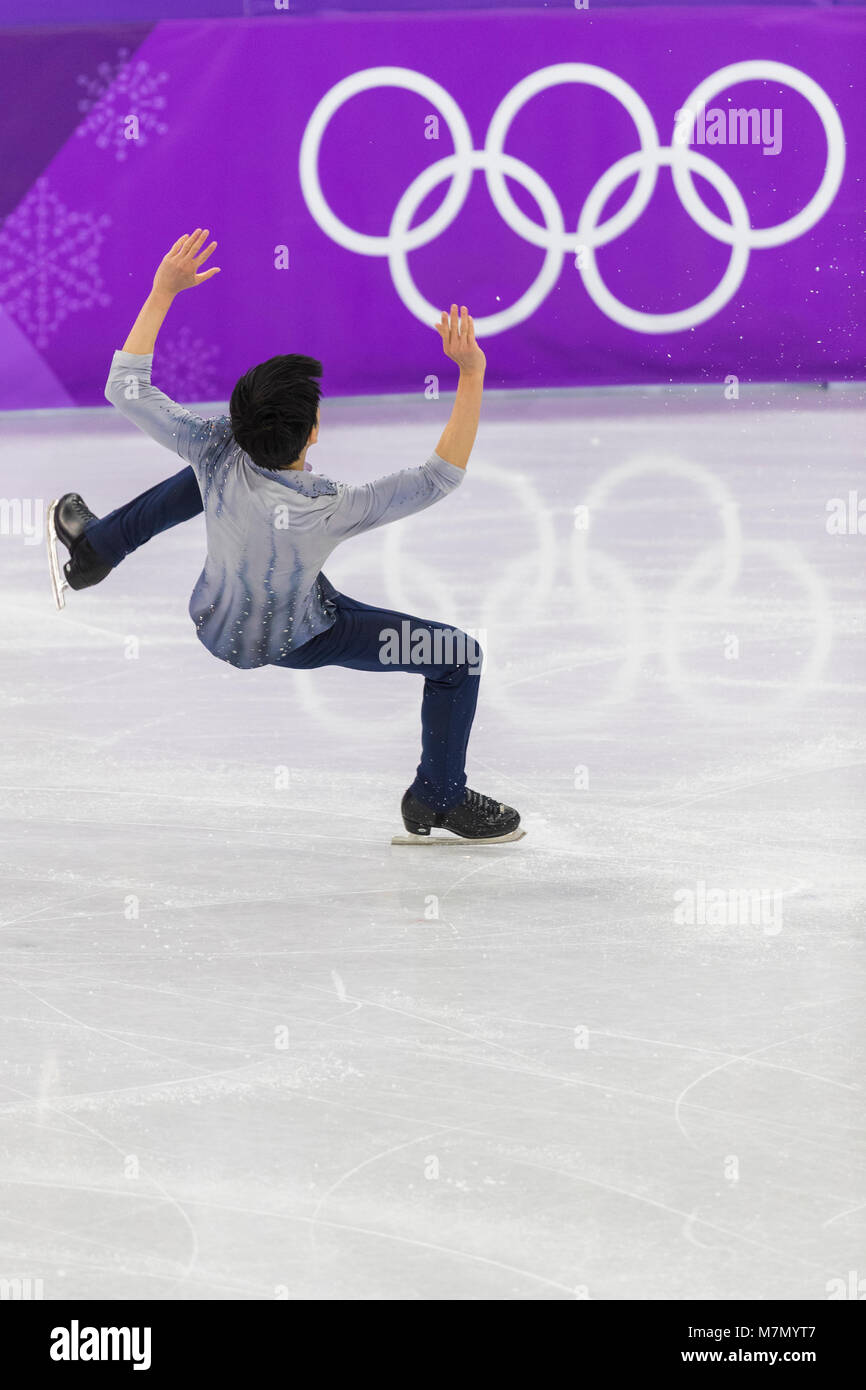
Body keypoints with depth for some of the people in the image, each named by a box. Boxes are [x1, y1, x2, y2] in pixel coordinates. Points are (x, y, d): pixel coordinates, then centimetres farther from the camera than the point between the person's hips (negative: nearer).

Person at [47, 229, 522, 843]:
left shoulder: (219, 454, -33)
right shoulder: (331, 509, -42)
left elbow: (125, 387, -22)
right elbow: (441, 476, -35)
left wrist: (165, 290, -19)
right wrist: (472, 374, -38)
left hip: (216, 625, 4)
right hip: (298, 640, -4)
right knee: (462, 656, 7)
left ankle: (93, 546, 32)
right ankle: (439, 800, 25)